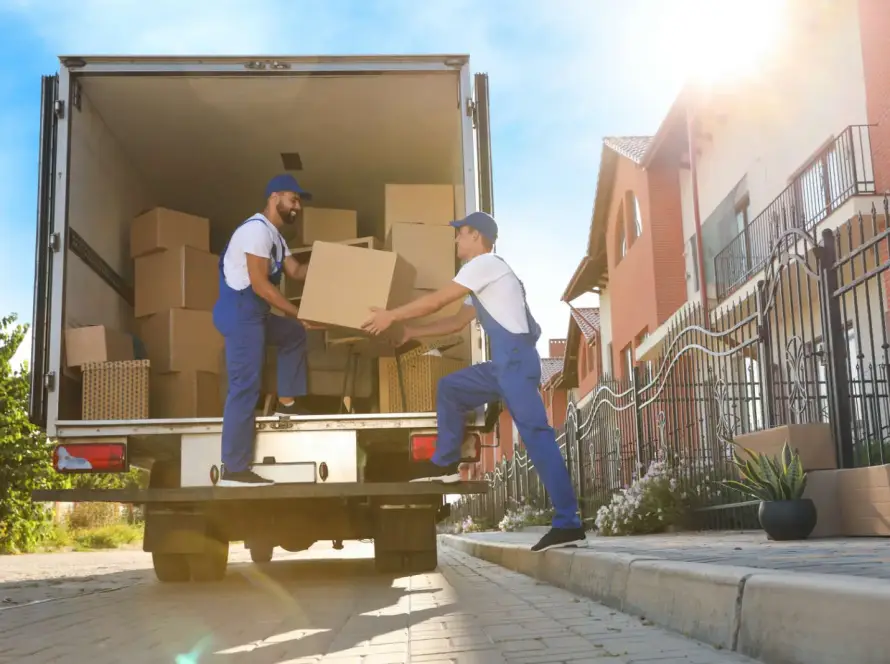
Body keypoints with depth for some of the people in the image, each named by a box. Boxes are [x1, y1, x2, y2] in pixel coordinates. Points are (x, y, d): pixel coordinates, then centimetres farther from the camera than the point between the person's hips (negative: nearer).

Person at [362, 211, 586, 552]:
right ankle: (446, 463, 21)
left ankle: (567, 523, -17)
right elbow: (456, 322, 29)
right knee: (450, 387, 18)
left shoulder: (486, 263, -4)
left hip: (517, 358, -10)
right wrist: (410, 332, 27)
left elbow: (438, 300, -6)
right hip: (504, 362, 10)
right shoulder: (482, 274, 27)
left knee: (535, 432, -14)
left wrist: (392, 315, 2)